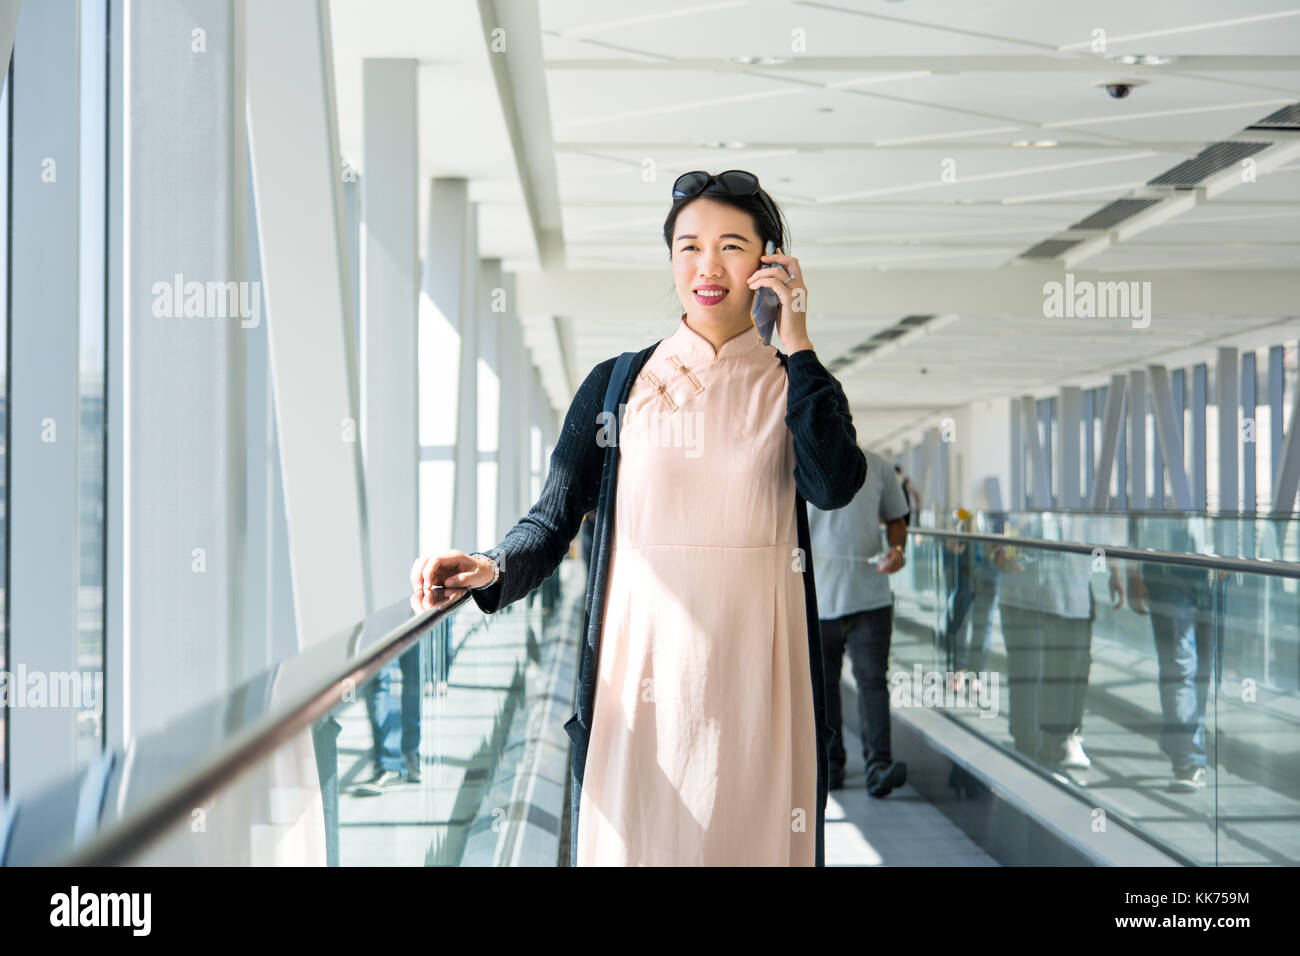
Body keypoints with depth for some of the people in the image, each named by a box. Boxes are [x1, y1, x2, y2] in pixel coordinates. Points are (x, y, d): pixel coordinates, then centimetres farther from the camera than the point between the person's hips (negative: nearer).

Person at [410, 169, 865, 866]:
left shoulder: (795, 386, 8)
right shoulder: (616, 384, 8)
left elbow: (834, 484, -13)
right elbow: (555, 518, 4)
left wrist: (797, 343, -10)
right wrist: (492, 568, -16)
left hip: (753, 671, 0)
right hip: (642, 663, 0)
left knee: (751, 837, 5)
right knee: (635, 839, 1)